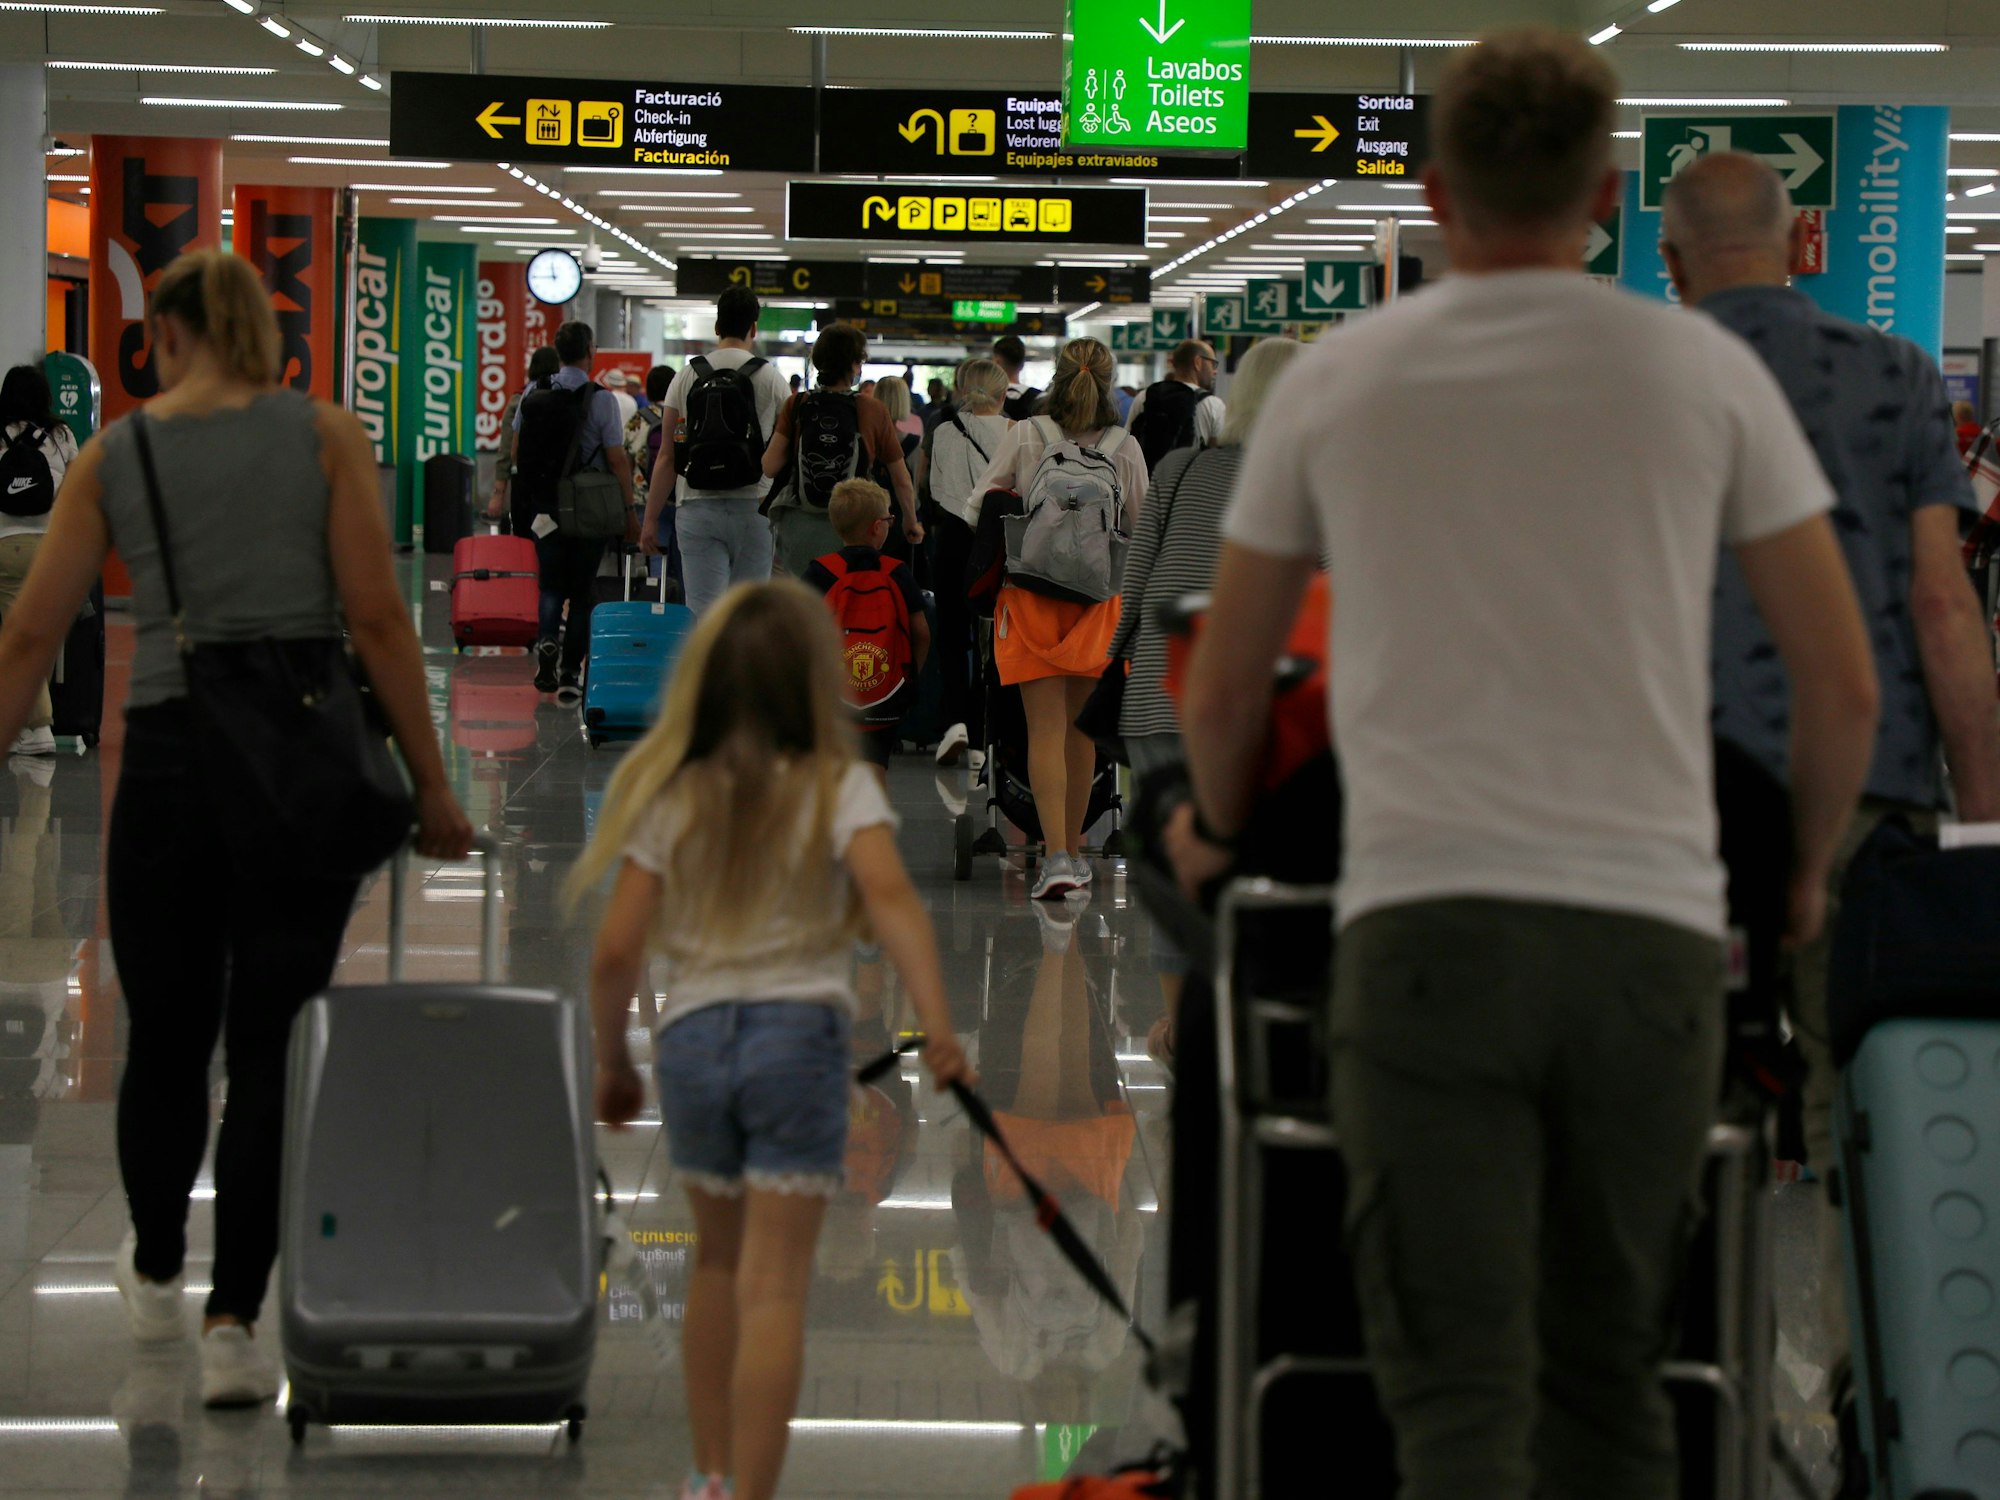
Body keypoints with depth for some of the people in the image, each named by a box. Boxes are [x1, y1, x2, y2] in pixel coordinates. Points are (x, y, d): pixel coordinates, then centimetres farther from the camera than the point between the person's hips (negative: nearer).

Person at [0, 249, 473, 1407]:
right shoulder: (326, 436, -2)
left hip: (168, 759, 1)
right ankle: (234, 1324, -2)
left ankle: (155, 1277, 38)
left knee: (166, 1038, 17)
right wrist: (432, 785, -2)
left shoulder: (114, 457, 3)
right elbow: (378, 619, -7)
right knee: (270, 1050, 3)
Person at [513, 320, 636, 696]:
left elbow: (516, 452, 9)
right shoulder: (600, 400, -11)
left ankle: (548, 637, -14)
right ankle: (570, 671, 6)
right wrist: (628, 509, -3)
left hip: (542, 508, 3)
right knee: (582, 590, 7)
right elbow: (617, 459, -11)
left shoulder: (532, 396, 2)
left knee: (552, 584, 14)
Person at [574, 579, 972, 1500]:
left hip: (691, 1037, 3)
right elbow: (890, 896, -20)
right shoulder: (837, 787, -2)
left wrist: (612, 1060, 16)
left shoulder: (667, 795, 5)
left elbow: (616, 951, 2)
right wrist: (936, 1022, -26)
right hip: (797, 1034, -3)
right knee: (774, 1284, -3)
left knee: (718, 1261, 23)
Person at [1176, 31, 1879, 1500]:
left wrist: (1218, 827, 40)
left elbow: (1224, 689, 18)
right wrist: (1810, 864, 28)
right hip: (1651, 929, 1)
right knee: (1607, 1376, 15)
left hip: (1427, 924, -1)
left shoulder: (1336, 379, 9)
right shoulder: (1704, 370, 7)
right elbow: (1844, 683, 9)